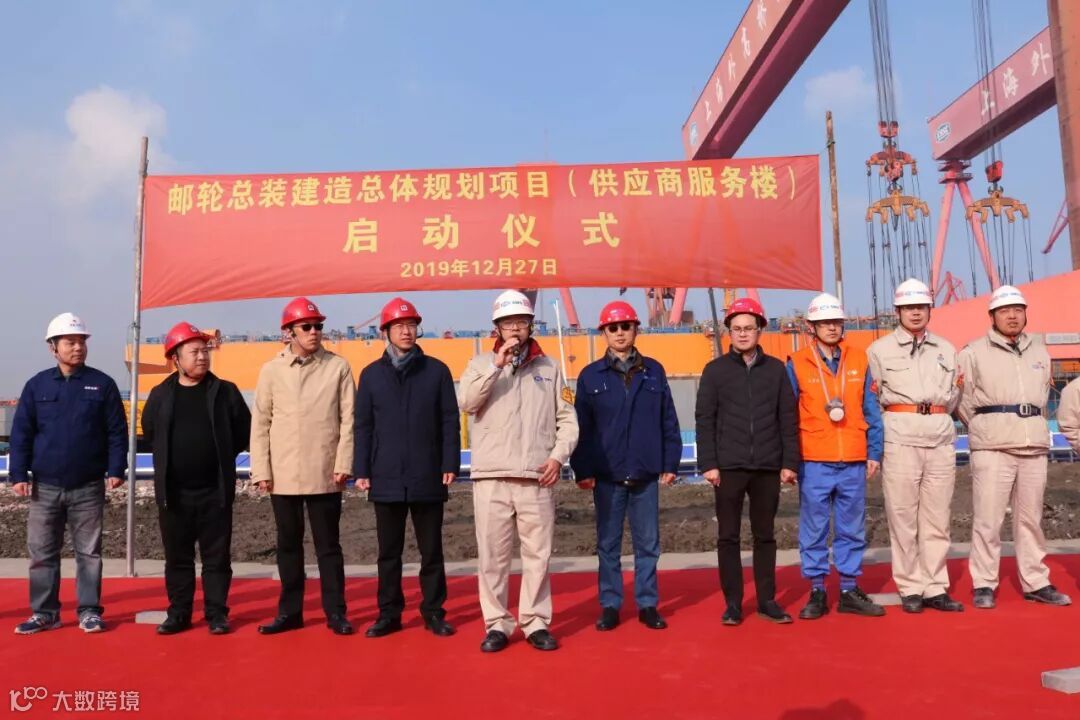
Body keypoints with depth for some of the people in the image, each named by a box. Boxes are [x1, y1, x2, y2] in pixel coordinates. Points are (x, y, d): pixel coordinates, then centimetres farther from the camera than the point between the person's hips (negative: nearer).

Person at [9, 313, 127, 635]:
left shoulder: (102, 384, 0)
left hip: (88, 487, -1)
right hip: (45, 486, 2)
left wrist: (116, 469, -9)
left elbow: (117, 431, -1)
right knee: (42, 553, 8)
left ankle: (90, 611, 15)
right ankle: (44, 613, 20)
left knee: (89, 552, 6)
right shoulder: (37, 385, 4)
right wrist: (19, 474, -4)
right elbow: (21, 433, 3)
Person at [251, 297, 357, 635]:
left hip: (324, 474, -2)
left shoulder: (338, 367, -1)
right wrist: (261, 470, -1)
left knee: (328, 544, 6)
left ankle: (335, 612, 16)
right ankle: (290, 611, 24)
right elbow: (260, 423, 4)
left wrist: (343, 464, -8)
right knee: (289, 544, 12)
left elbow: (348, 419, -2)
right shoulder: (271, 370, 4)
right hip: (283, 475, 2)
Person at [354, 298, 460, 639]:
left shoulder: (437, 371, 3)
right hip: (386, 479, 1)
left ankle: (434, 612, 20)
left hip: (428, 478, -1)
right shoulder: (371, 374, 7)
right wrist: (361, 471, 1)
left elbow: (450, 421, 1)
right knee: (389, 552, 10)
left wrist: (450, 465, -5)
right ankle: (389, 614, 21)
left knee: (431, 551, 8)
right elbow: (363, 426, 6)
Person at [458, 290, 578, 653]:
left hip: (536, 477, 1)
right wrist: (498, 364, -12)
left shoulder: (548, 367, 11)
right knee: (492, 554, 4)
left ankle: (536, 622, 17)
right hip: (491, 476, 0)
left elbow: (567, 419, 9)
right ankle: (497, 623, 15)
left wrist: (558, 455, -4)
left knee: (538, 553, 5)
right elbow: (467, 402, -9)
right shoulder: (481, 363, 9)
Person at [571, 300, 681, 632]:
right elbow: (581, 428, 1)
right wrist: (582, 470, -4)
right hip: (607, 475, -1)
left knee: (648, 543, 8)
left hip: (646, 474, 1)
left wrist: (670, 463, 2)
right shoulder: (591, 375, 3)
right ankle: (610, 605, 17)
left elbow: (668, 421, 6)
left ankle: (648, 604, 19)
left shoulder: (653, 371, 6)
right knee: (608, 544, 7)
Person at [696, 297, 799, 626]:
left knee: (765, 535, 10)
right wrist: (708, 464, -7)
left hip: (767, 467, 1)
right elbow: (705, 420, 0)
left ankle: (767, 600, 20)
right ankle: (733, 603, 13)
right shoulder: (715, 370, 2)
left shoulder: (776, 369, 6)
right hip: (729, 467, -1)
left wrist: (790, 462, 1)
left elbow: (788, 419, 6)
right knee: (728, 537, 4)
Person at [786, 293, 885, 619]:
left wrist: (874, 452, 5)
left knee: (852, 529, 10)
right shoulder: (797, 365, 0)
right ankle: (817, 592, 15)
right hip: (814, 462, -2)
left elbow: (871, 411, 9)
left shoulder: (859, 361, 7)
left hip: (854, 461, 2)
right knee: (814, 530, 4)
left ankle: (850, 591, 21)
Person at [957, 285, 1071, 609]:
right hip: (993, 447, -4)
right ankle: (984, 585, 3)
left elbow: (1043, 394, 21)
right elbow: (963, 400, 1)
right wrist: (985, 431, 7)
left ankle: (1035, 582, 19)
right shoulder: (974, 352, 0)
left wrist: (1032, 427, 16)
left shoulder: (1040, 351, 15)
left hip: (1034, 445, 5)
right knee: (988, 517, -5)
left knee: (1031, 517, 10)